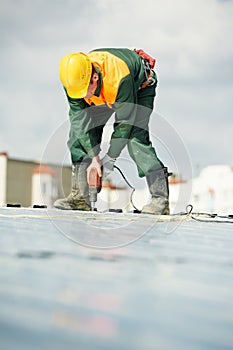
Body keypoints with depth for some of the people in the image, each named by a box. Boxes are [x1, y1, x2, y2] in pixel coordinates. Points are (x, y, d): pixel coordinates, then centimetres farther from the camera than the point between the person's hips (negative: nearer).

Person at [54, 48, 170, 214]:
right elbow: (79, 118, -19)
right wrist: (94, 157, -22)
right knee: (78, 131, -9)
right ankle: (80, 196, -4)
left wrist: (110, 158, -27)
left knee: (135, 137, -25)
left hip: (140, 86, -5)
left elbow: (125, 121, -33)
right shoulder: (73, 79, -28)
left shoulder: (119, 76, -44)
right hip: (105, 93, 6)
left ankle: (161, 197, -21)